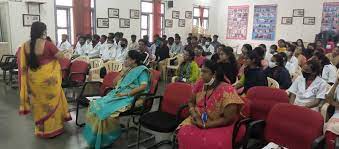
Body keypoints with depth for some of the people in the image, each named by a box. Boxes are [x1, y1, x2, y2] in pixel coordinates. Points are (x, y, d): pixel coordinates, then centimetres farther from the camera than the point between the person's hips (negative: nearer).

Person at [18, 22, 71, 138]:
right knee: (51, 101, 12)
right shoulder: (47, 44, -18)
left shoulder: (25, 45, -3)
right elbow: (61, 56, -9)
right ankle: (51, 128, 23)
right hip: (48, 78, -4)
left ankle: (40, 129, 31)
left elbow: (23, 63, 7)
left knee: (38, 102, 18)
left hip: (33, 78, 5)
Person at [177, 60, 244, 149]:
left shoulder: (227, 91, -18)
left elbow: (228, 119, -17)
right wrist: (193, 113, -9)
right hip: (199, 121, 5)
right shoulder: (200, 84, -1)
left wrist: (205, 125, -19)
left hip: (220, 127, -4)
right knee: (183, 133, -22)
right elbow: (191, 102, 13)